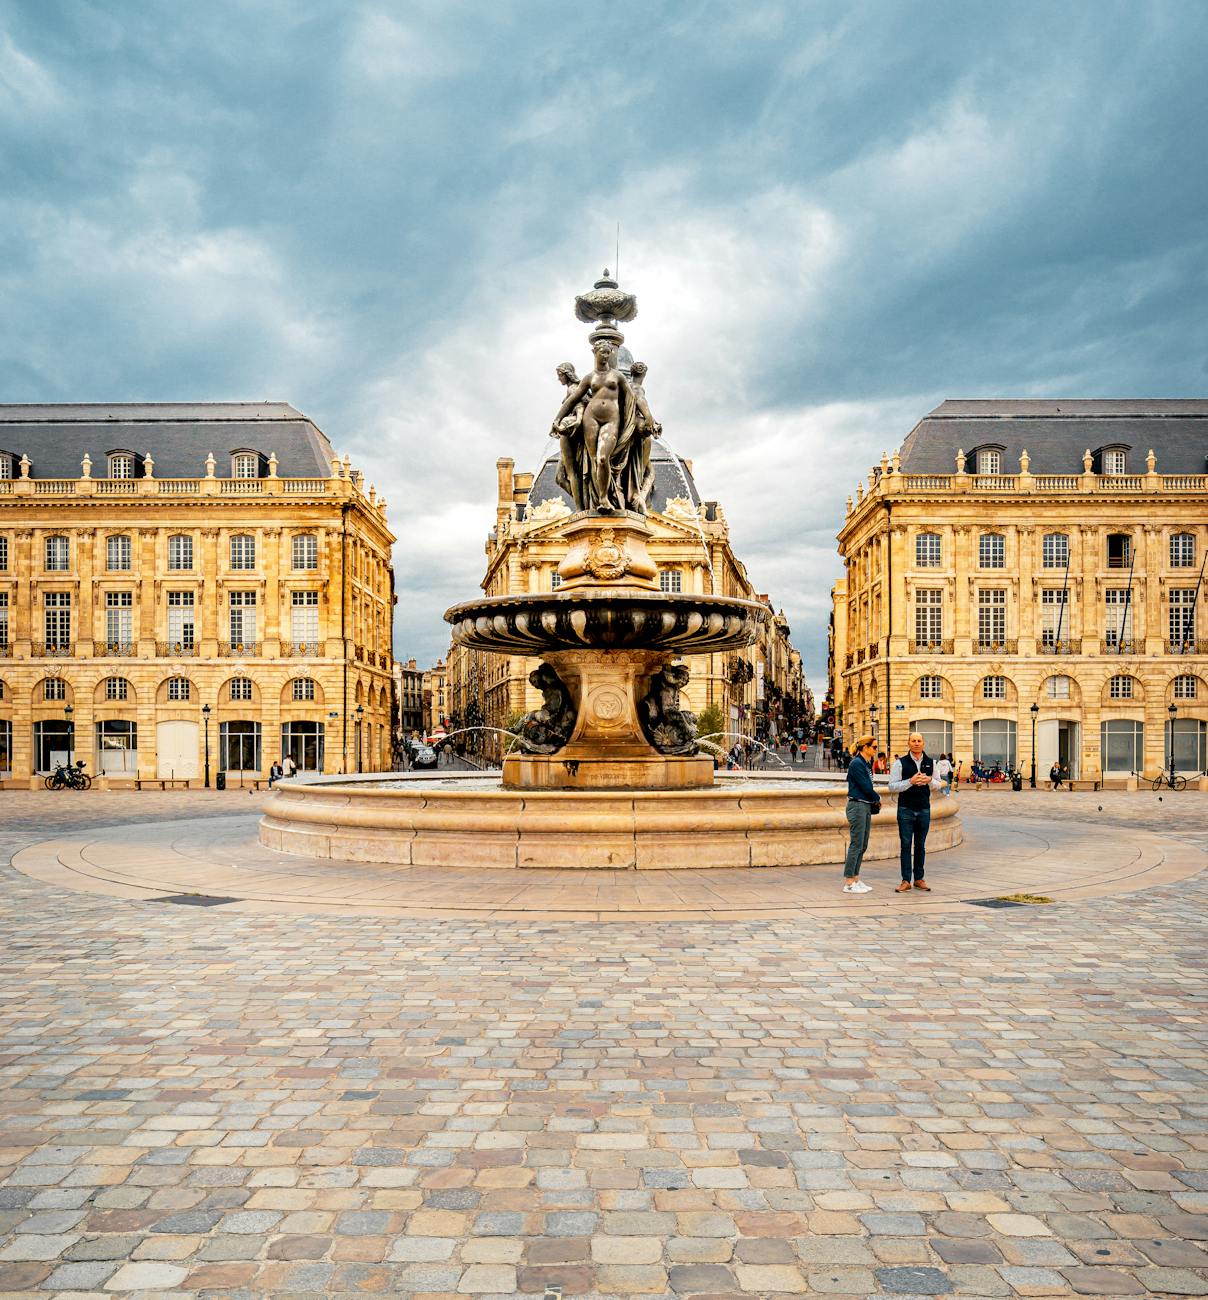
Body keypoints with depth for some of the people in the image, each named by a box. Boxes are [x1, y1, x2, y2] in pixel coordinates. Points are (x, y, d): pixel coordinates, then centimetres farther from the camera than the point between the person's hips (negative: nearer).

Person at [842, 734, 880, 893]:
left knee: (862, 846, 11)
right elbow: (866, 787, -15)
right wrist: (878, 798, 2)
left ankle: (856, 879, 18)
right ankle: (848, 883, -3)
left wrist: (875, 802, -2)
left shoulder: (867, 764, 15)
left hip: (866, 806, 9)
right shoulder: (856, 764, -14)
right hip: (857, 806, -9)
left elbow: (869, 786, 12)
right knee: (856, 845, -7)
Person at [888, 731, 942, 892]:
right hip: (905, 810, -3)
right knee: (906, 845, -2)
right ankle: (906, 881, 1)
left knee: (920, 846, 9)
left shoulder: (931, 762, 8)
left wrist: (929, 780, -9)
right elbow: (892, 786, -8)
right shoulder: (901, 763, -3)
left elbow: (938, 784, 13)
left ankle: (919, 879, 16)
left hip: (924, 809, 3)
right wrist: (911, 781, -20)